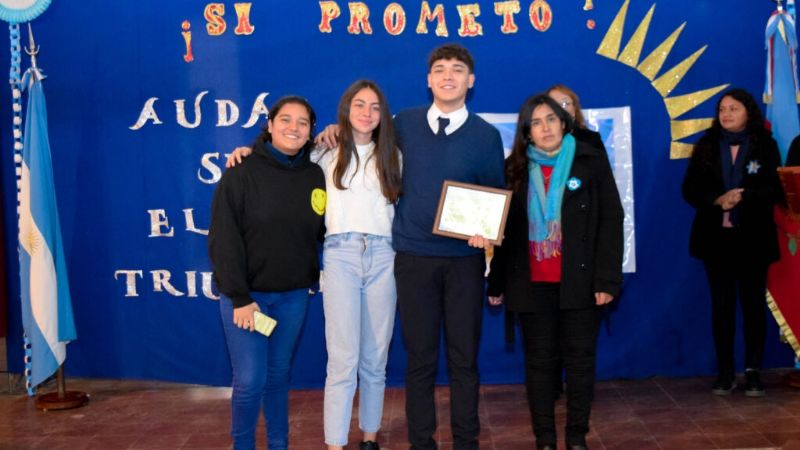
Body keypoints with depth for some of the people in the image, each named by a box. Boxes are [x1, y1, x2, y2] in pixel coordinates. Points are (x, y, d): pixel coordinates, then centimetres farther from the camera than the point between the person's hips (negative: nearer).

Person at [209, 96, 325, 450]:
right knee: (250, 380, -4)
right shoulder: (242, 172, -10)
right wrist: (239, 297, -15)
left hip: (293, 295, 4)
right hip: (246, 293, -3)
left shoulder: (315, 175, 2)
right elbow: (224, 239, -12)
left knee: (279, 376, 14)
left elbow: (323, 231, 8)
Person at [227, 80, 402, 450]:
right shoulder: (328, 153, 9)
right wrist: (248, 150, 1)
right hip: (340, 255, -2)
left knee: (375, 359, 8)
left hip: (382, 257, 2)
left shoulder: (392, 156, 14)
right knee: (343, 361, -6)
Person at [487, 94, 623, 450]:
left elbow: (611, 221, -3)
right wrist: (497, 282, 3)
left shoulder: (592, 161, 1)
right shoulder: (515, 169, 7)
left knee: (580, 358, 6)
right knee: (539, 361, 6)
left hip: (580, 280, -1)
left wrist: (606, 278, -11)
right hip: (532, 284, 2)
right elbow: (504, 229, 7)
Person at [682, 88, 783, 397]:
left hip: (753, 238, -1)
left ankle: (752, 371, 15)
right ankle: (725, 372, 13)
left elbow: (776, 189, -6)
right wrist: (718, 200, -16)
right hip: (716, 237, 1)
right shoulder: (706, 146, 6)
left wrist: (742, 196, -21)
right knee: (721, 306, 5)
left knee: (754, 304, 5)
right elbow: (690, 189, 0)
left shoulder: (765, 146, 2)